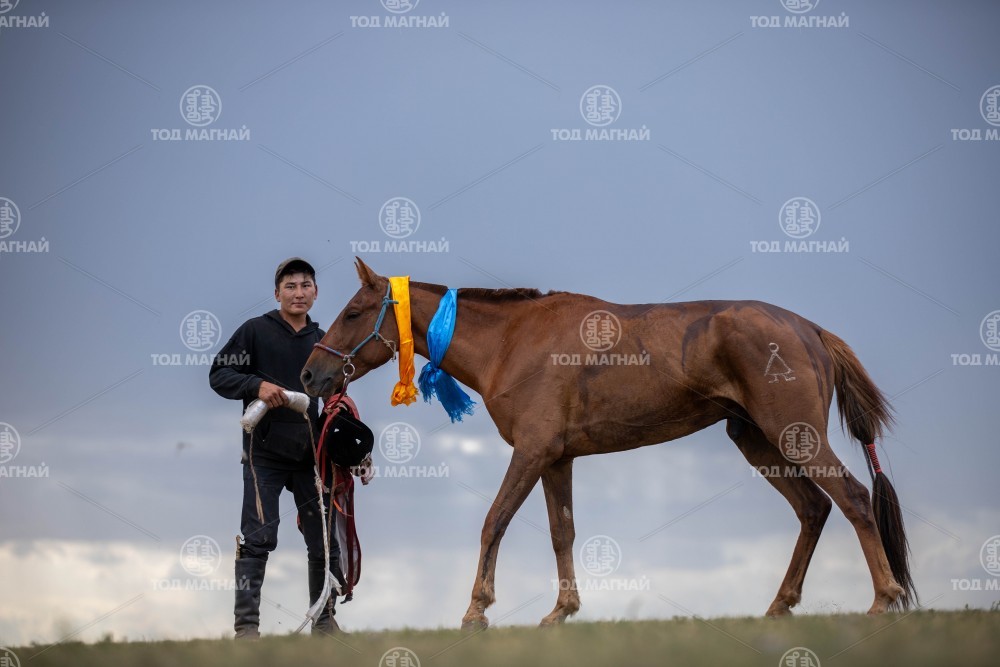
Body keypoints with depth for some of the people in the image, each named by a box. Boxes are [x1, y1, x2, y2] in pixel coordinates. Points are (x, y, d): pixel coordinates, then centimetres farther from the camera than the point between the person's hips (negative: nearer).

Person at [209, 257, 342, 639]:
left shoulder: (322, 341, 11)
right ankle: (246, 624, -6)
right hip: (265, 451, -4)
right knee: (259, 537, -9)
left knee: (325, 541, 8)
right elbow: (219, 375, -4)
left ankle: (324, 620, 21)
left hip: (310, 452, 5)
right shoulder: (256, 331, -2)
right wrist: (257, 385, -20)